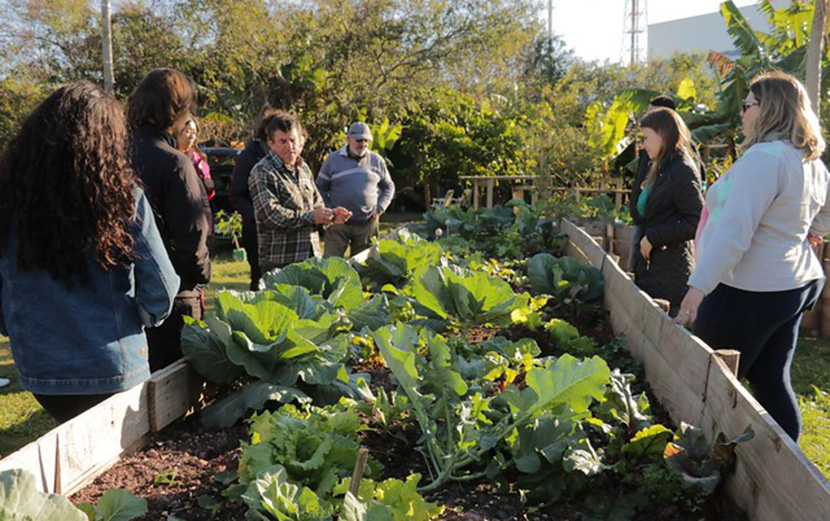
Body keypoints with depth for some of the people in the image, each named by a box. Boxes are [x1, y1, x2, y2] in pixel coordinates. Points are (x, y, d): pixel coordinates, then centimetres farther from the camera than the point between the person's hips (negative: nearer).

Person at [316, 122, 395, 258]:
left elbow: (389, 187, 18)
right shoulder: (333, 159, 3)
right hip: (338, 224, -2)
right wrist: (329, 210, -5)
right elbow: (320, 187, 8)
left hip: (367, 224, 2)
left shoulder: (377, 160, 9)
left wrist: (380, 208, 2)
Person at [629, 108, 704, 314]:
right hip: (650, 266, 9)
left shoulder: (682, 171, -13)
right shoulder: (658, 169, 14)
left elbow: (696, 223, -18)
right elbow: (638, 213, 16)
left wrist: (653, 238, -15)